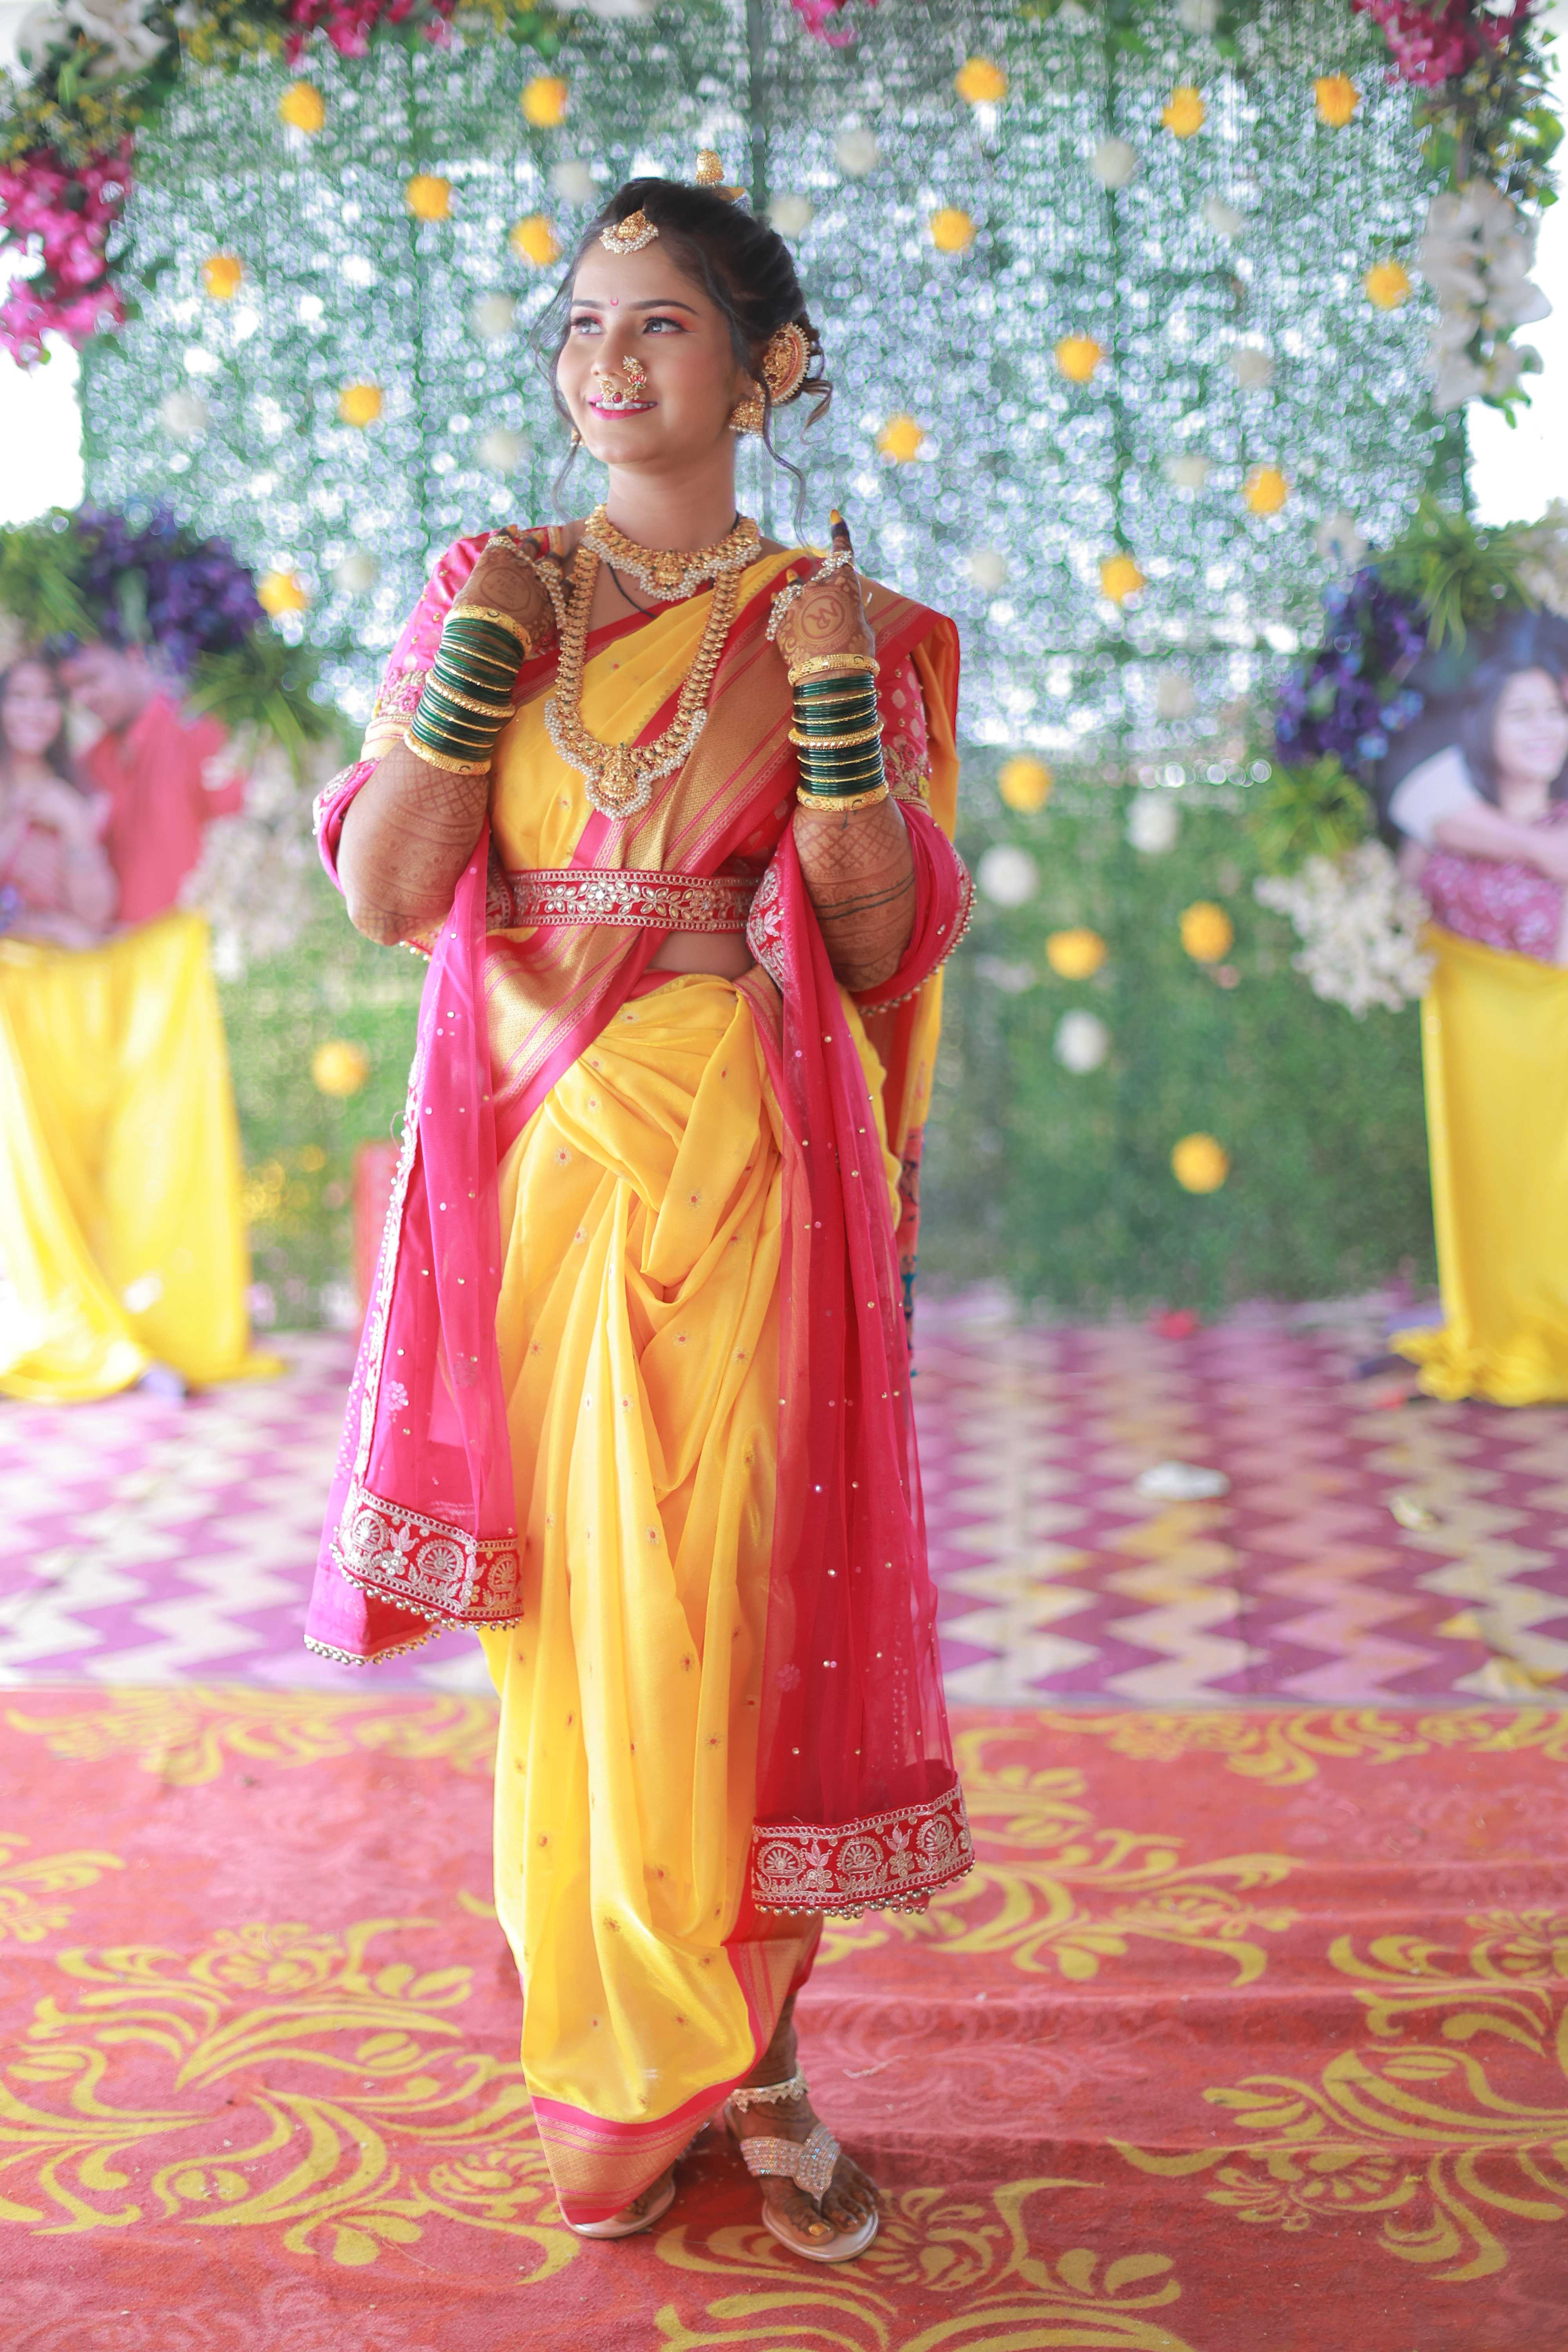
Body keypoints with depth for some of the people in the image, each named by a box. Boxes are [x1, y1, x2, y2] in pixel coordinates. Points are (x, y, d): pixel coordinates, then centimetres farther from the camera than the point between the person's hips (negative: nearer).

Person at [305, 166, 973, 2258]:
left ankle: (742, 2061, 18)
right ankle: (617, 2083, 21)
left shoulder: (841, 625, 5)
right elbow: (385, 891, 0)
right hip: (534, 1170, 2)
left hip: (739, 1180, -2)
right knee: (573, 1615, 6)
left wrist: (840, 705, -13)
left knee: (732, 1610, 0)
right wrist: (485, 652, -9)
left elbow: (883, 943, -1)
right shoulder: (489, 593, 10)